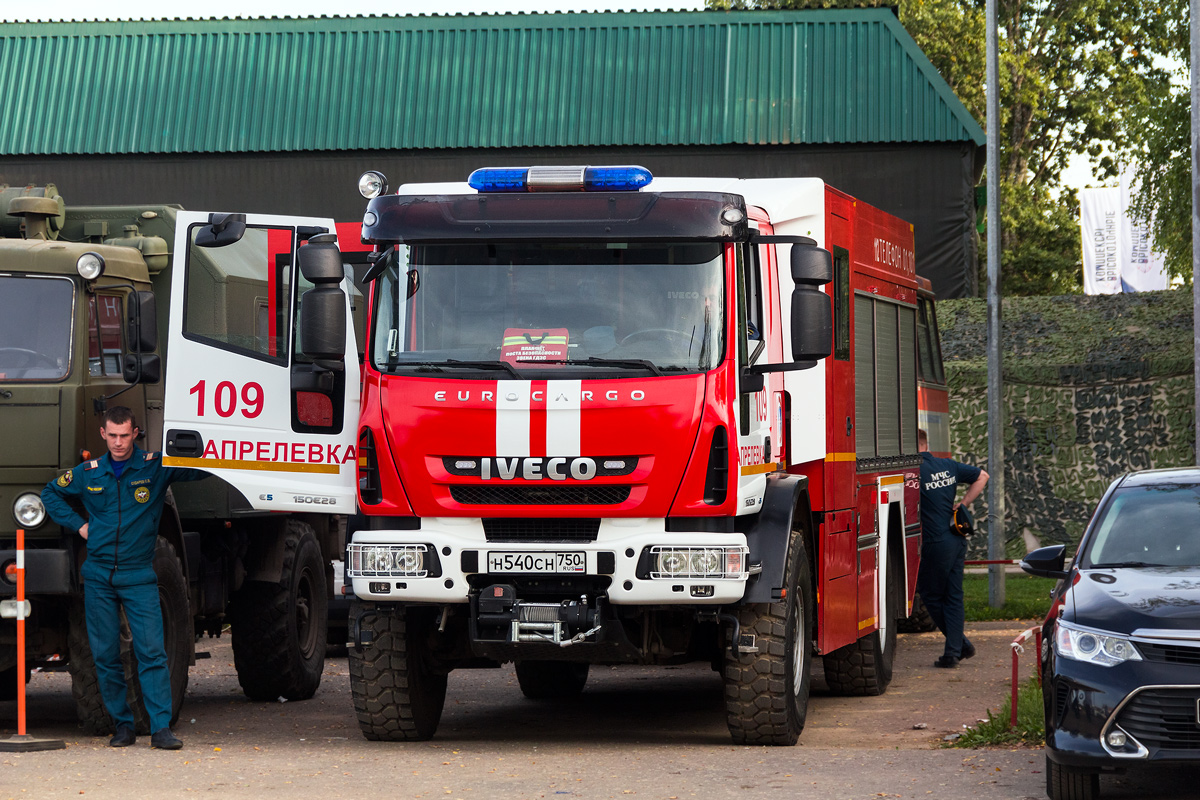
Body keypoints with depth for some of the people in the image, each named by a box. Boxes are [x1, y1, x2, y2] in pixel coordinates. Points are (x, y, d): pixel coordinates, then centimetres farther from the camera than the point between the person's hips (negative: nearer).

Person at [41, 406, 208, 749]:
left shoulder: (155, 467, -1)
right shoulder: (88, 473, 7)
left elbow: (200, 470, -2)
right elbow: (51, 494, 23)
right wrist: (78, 524, 12)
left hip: (139, 576, -3)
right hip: (98, 576, 3)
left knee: (152, 652, -11)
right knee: (105, 656, 3)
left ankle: (161, 727, -13)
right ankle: (122, 725, 13)